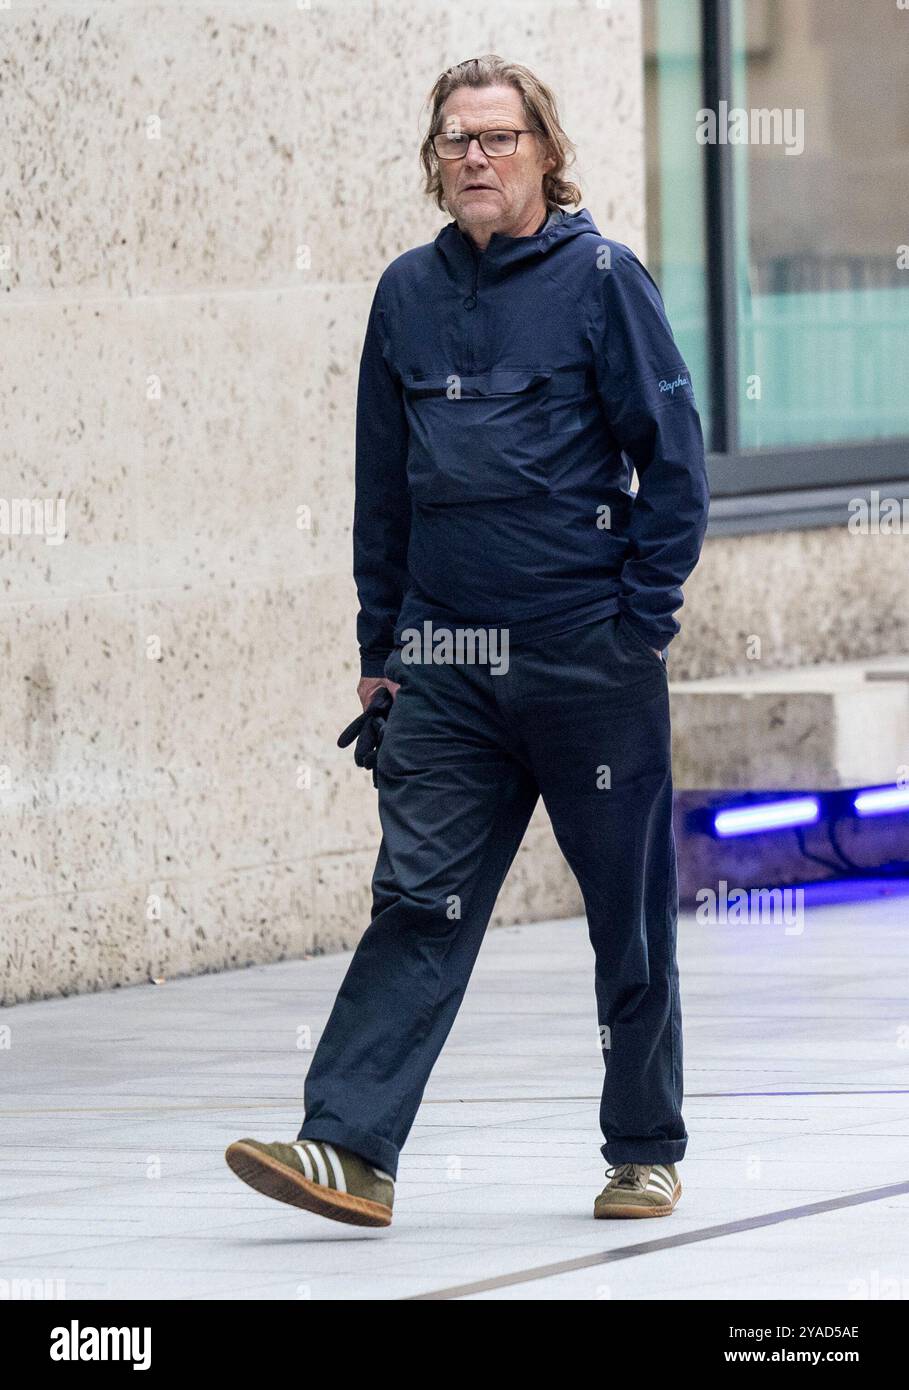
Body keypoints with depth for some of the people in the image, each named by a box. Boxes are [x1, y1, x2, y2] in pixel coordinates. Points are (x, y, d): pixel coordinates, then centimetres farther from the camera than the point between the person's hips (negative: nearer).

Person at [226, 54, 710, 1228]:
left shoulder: (601, 278, -3)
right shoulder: (409, 294, 9)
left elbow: (673, 457, -2)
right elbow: (382, 480, 16)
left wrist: (644, 621, -7)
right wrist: (379, 644, 13)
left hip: (589, 657, -3)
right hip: (447, 668, 3)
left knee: (629, 911, 5)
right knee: (418, 900, -5)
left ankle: (645, 1152, 18)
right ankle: (351, 1148, -13)